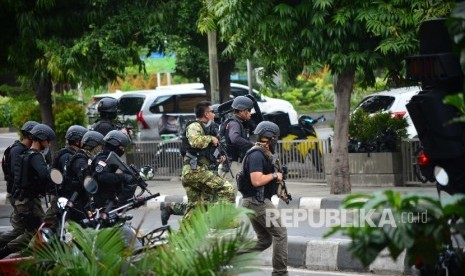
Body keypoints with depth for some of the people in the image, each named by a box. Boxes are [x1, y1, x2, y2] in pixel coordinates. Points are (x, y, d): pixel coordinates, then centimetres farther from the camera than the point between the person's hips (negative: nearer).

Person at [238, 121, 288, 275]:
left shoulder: (263, 154, 15)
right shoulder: (257, 155, -16)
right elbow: (257, 180, -26)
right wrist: (274, 175, -13)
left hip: (251, 202, 10)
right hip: (258, 201, -10)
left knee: (264, 240, 13)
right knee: (280, 234, -4)